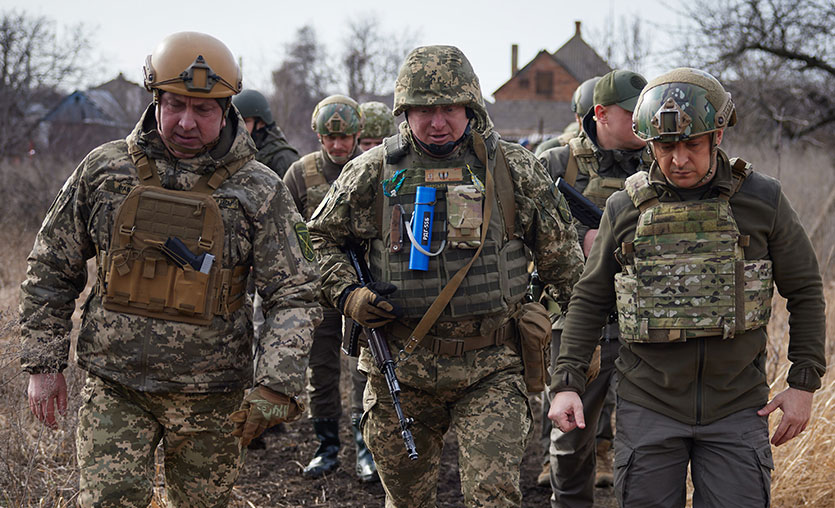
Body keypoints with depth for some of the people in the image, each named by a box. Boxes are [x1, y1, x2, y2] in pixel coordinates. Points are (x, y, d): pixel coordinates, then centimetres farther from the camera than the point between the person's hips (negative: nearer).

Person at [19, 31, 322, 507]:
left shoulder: (260, 191, -6)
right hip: (115, 388, 0)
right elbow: (52, 269, 8)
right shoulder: (103, 170, -1)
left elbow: (296, 296, -7)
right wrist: (45, 363, 4)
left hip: (211, 397, 0)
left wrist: (275, 387, -19)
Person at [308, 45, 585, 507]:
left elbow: (560, 252, 10)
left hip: (491, 368, -1)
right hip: (401, 365, 1)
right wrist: (347, 295, -3)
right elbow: (319, 237, 13)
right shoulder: (374, 172, 2)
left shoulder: (513, 169, 2)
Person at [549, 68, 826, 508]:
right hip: (648, 406, 1)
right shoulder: (624, 209, 1)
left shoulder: (762, 200, -1)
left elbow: (804, 291, 7)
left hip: (737, 407, 0)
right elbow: (590, 299, 9)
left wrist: (804, 383, 1)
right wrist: (566, 383, 1)